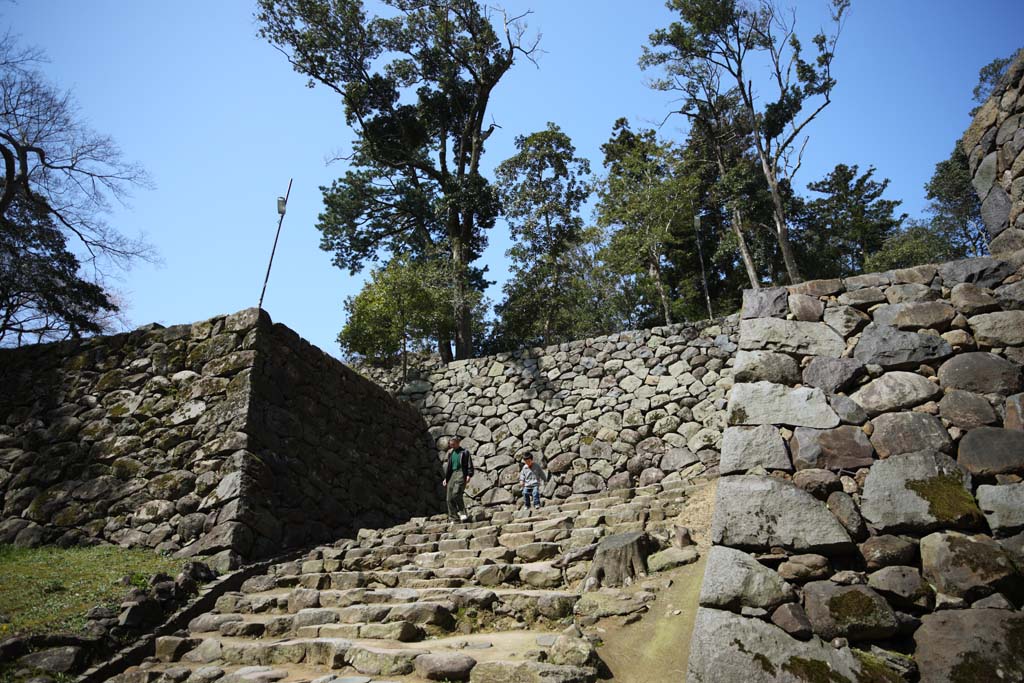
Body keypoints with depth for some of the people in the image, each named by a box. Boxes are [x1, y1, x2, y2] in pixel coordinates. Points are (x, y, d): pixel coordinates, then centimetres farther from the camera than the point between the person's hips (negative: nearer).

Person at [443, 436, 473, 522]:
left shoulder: (464, 452, 4)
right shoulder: (450, 453, 21)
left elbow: (469, 464, -1)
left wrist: (469, 475, -13)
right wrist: (446, 478, 19)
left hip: (461, 473, -6)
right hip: (452, 474, 6)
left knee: (456, 493, -25)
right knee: (450, 498, -2)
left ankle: (462, 513, -13)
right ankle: (454, 518, 3)